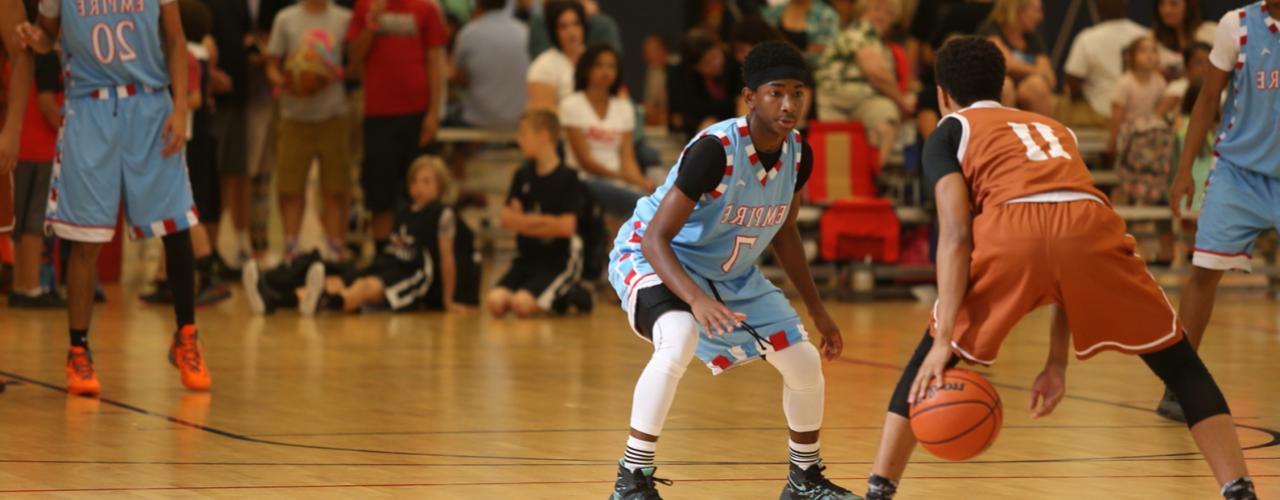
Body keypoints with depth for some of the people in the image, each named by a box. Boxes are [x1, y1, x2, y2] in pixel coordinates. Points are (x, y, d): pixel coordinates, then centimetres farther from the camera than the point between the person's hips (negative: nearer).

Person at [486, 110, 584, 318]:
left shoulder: (567, 178, -8)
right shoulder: (522, 175, 9)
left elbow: (566, 226, -14)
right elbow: (507, 219, 5)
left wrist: (524, 221, -5)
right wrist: (544, 220, -12)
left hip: (559, 262, -5)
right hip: (526, 260, 5)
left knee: (522, 305, -28)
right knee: (495, 301, -20)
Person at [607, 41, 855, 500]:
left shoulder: (798, 155, -9)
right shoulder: (716, 150, -32)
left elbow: (783, 232, 10)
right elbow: (656, 236, -34)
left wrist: (818, 311, 10)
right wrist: (697, 300, -49)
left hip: (732, 274, 7)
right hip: (652, 257, -7)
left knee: (805, 363, 5)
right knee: (679, 342, -37)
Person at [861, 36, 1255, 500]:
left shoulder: (949, 132, 27)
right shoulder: (1053, 129, 42)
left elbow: (956, 232, 9)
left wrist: (945, 341, 2)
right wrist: (1057, 362, 40)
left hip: (1010, 228, -2)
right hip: (1092, 225, 2)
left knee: (928, 364, 22)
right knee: (1182, 367, 19)